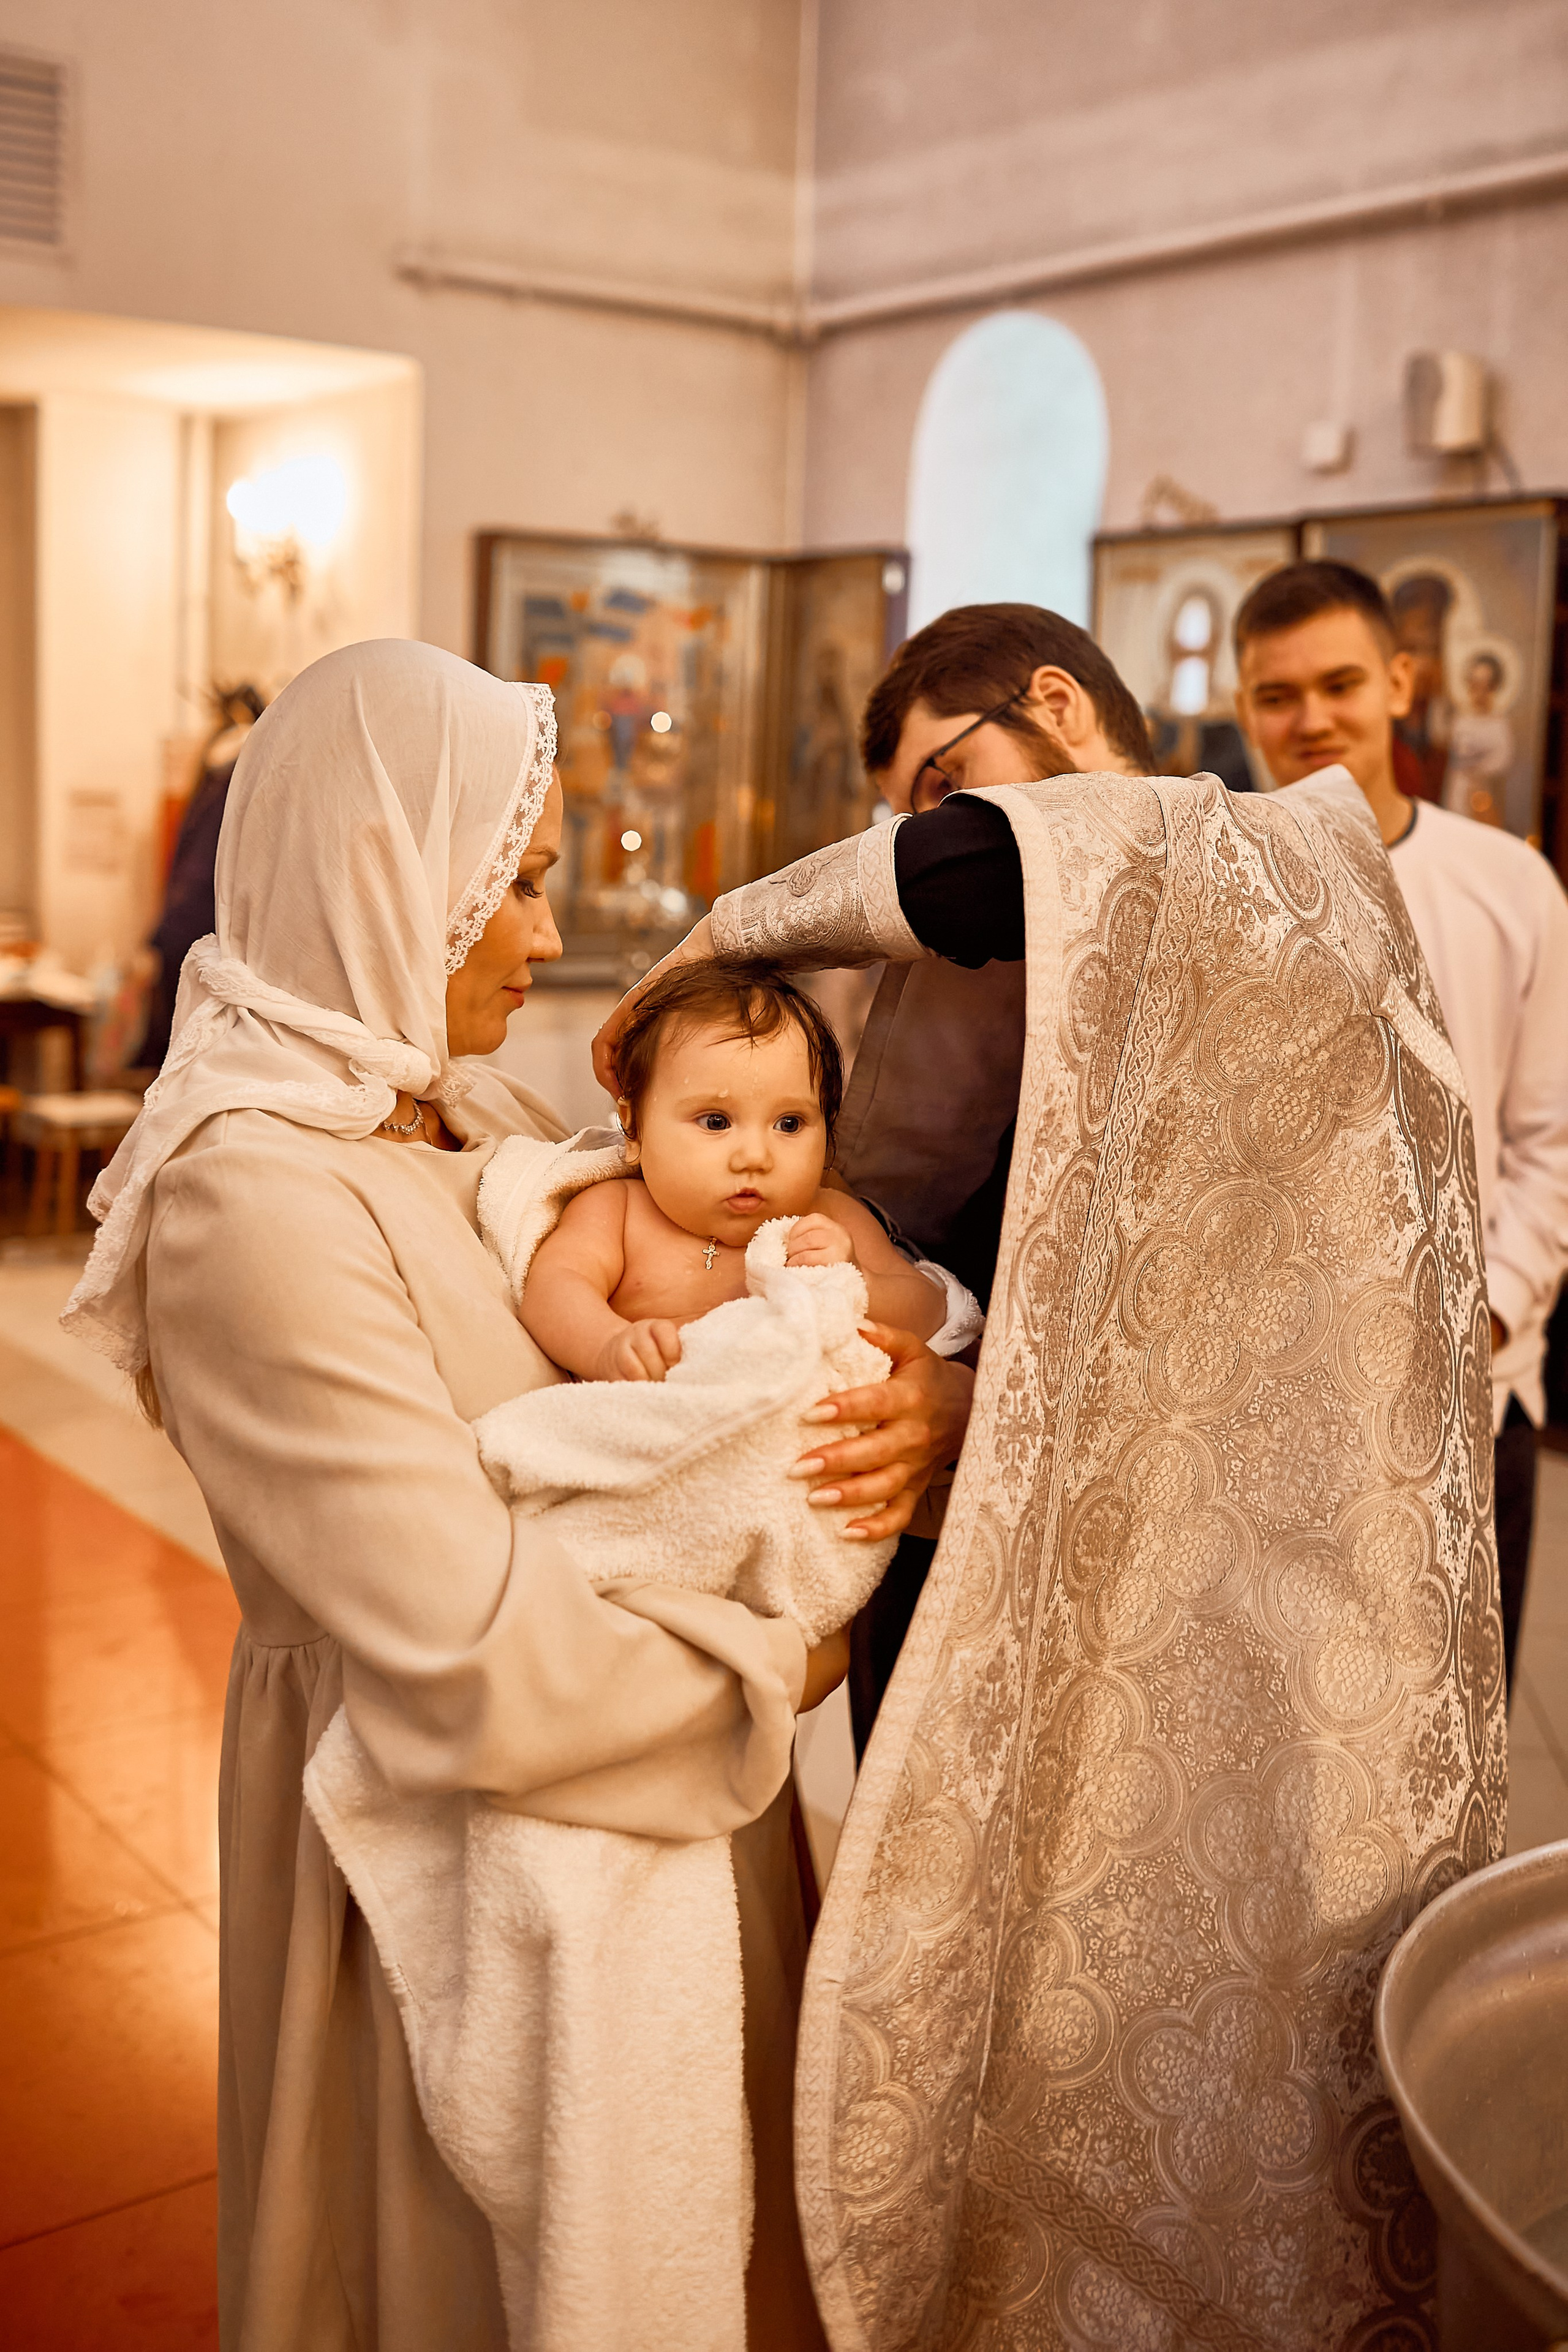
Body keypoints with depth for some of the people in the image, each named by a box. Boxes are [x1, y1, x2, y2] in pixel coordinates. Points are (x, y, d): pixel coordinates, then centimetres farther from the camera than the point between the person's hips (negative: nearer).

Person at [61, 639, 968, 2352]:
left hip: (630, 1775, 8)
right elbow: (479, 1669, -31)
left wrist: (924, 1392, -17)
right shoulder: (258, 1201, -27)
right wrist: (774, 1669, -16)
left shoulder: (478, 1113, 0)